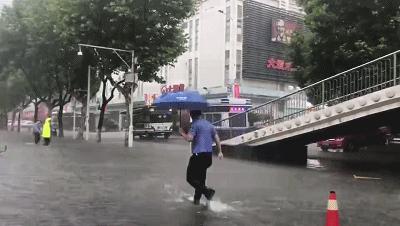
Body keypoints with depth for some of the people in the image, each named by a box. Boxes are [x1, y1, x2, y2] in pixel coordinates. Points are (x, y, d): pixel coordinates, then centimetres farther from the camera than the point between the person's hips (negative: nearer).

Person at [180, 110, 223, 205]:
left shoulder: (195, 124, -9)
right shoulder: (209, 124, 14)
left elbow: (189, 138, -20)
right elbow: (216, 138, 15)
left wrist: (182, 133, -1)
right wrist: (220, 151, 21)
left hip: (198, 155, -8)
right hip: (209, 155, 8)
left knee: (190, 178, 0)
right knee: (200, 177, 18)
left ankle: (207, 191, -17)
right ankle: (197, 199, 23)